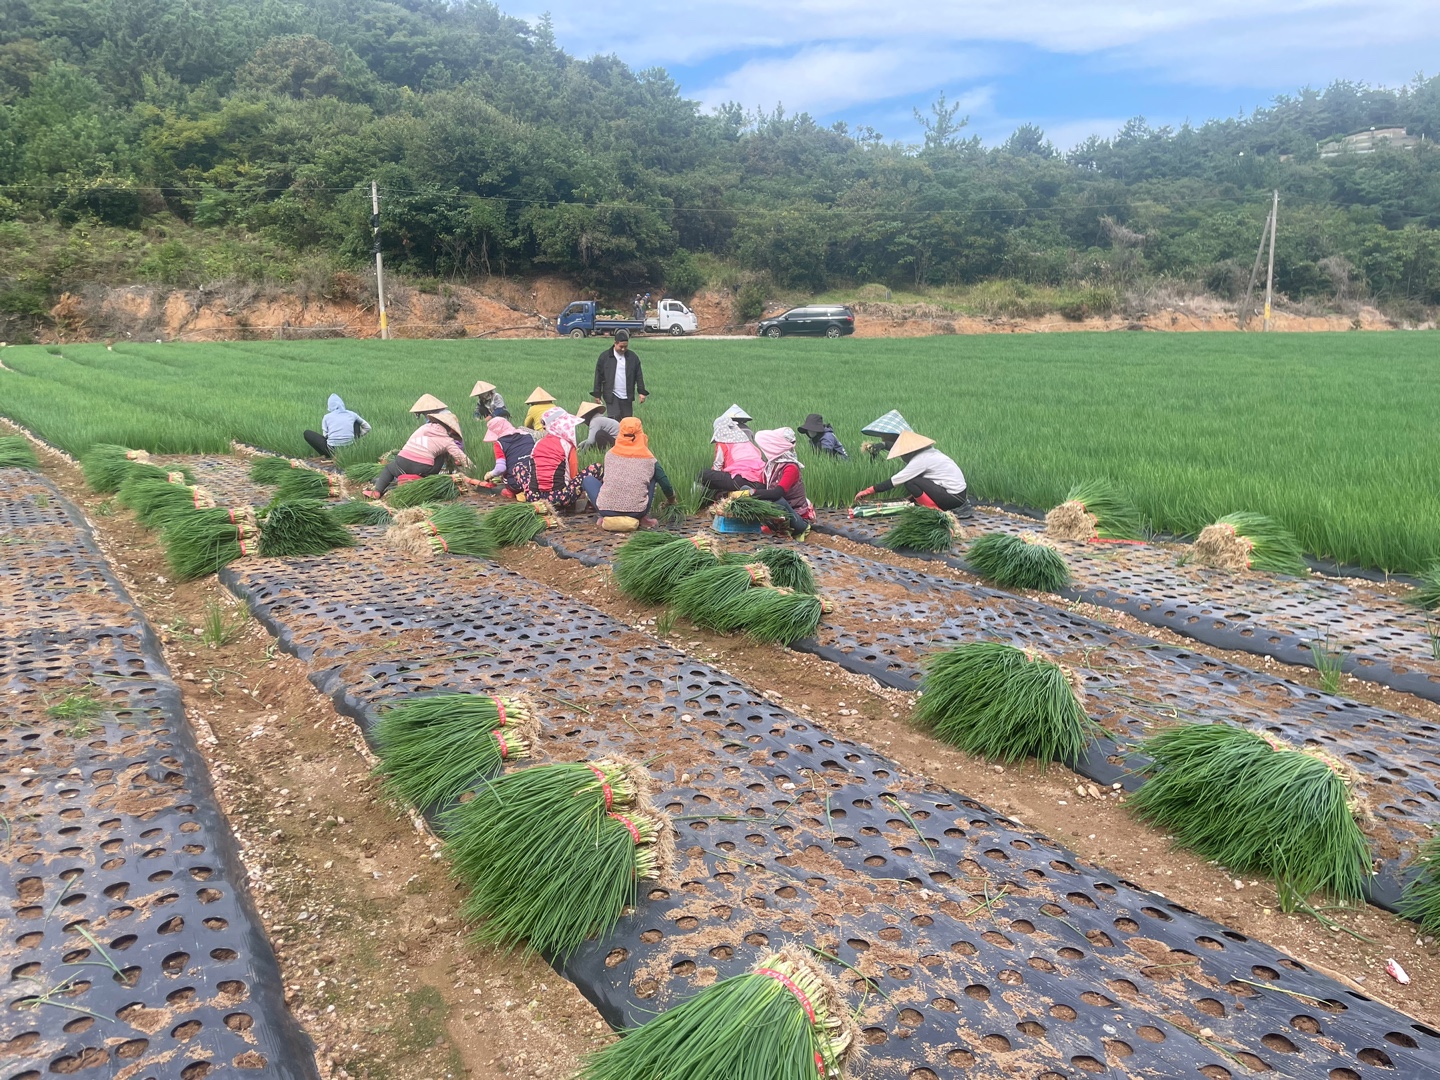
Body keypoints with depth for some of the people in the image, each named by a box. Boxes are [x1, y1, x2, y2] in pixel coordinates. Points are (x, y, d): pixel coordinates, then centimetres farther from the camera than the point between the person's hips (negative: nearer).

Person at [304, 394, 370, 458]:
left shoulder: (327, 417, 3)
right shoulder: (351, 414, 8)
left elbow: (325, 435, 3)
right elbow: (367, 427, 17)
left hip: (333, 450, -2)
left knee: (307, 433, 19)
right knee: (357, 422, 27)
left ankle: (325, 456, 8)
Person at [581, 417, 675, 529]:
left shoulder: (610, 454, 7)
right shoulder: (649, 459, 3)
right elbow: (665, 483, 7)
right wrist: (671, 499, 29)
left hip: (606, 509, 0)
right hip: (637, 511, 0)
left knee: (588, 479, 26)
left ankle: (604, 517, 9)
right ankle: (644, 518, 14)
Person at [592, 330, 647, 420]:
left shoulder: (633, 357, 4)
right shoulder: (605, 356, -1)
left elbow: (639, 375, 8)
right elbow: (598, 376, 2)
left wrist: (641, 392, 1)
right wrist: (597, 394, 1)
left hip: (627, 396, 3)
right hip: (611, 395, -3)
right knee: (614, 419, -13)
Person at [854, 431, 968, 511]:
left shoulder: (920, 460, -14)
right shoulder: (930, 453, 11)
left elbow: (894, 481, -13)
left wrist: (867, 491, -9)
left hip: (954, 498, -9)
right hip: (958, 494, 9)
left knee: (910, 482, -13)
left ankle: (933, 510, -9)